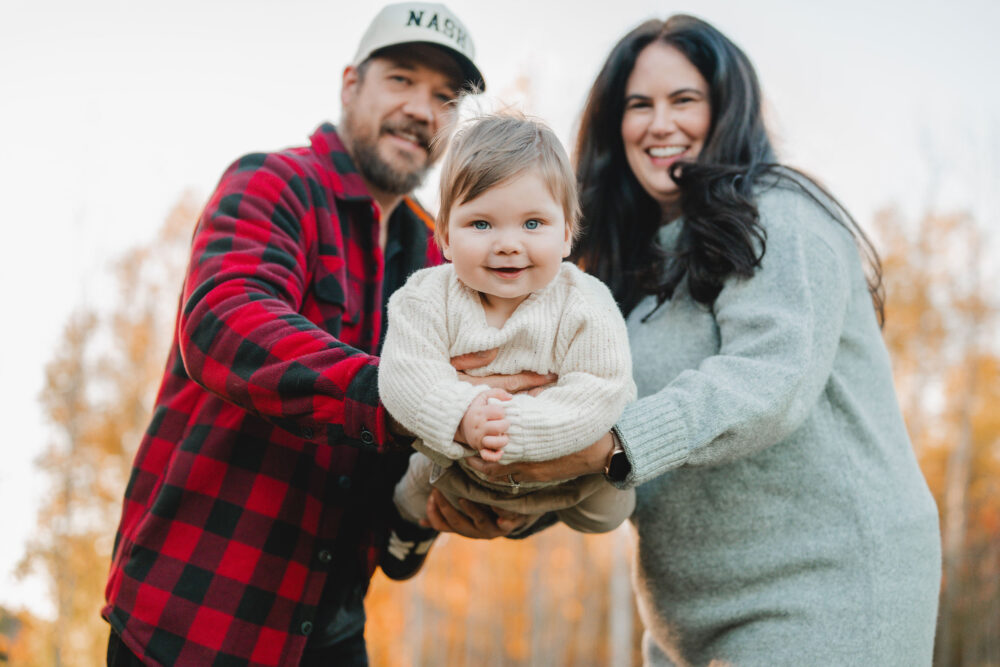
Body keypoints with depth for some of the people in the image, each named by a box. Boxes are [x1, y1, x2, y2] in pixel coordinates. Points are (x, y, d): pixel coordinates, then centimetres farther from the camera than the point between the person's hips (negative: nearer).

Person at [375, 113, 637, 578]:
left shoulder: (586, 308, -29)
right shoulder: (429, 297, -23)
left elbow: (599, 395, -35)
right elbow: (405, 375, -31)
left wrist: (520, 427, -47)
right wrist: (460, 417, -48)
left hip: (563, 465, 0)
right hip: (457, 466, 1)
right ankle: (411, 514, 59)